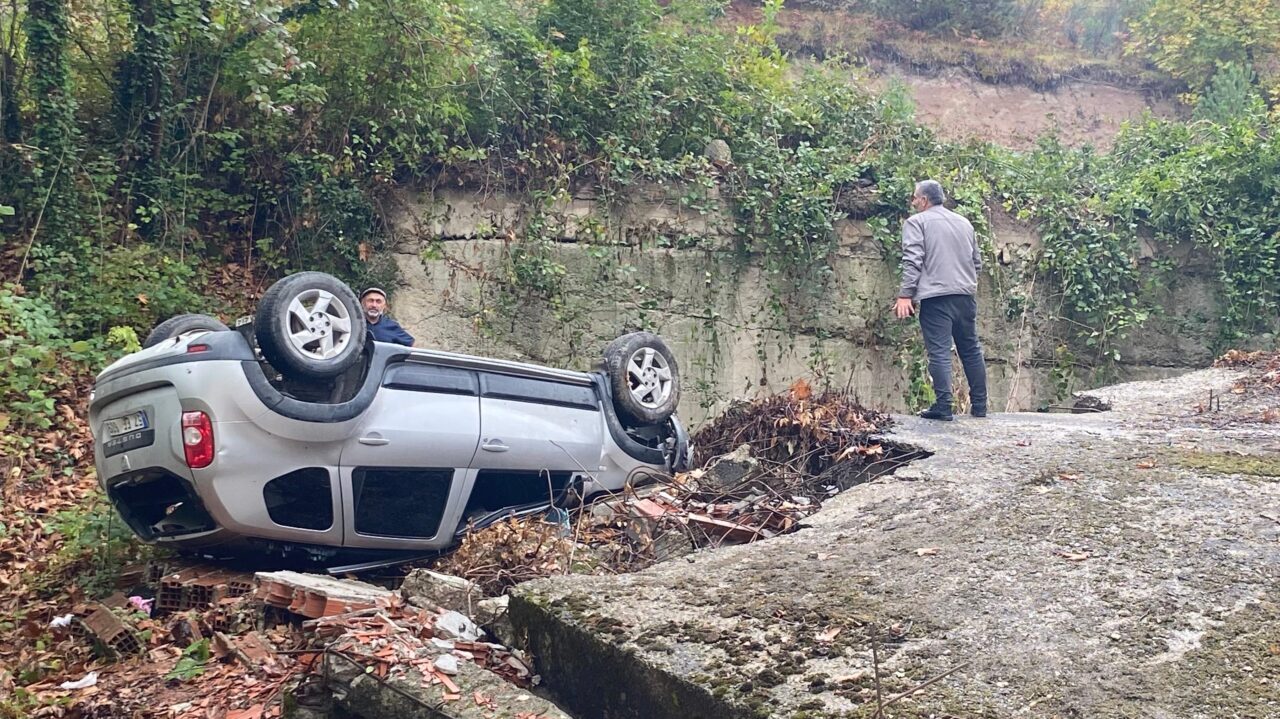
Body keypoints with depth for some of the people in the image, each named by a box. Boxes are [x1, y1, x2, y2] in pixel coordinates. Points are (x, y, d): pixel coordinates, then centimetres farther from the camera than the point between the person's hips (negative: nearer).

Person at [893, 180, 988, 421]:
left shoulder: (916, 222, 0)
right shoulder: (964, 222, 20)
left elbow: (912, 261, -11)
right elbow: (977, 261, 23)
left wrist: (905, 294, -13)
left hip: (936, 296, -6)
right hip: (966, 295, 6)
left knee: (939, 352, -7)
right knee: (971, 350, 12)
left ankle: (943, 406, -11)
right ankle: (979, 406, 15)